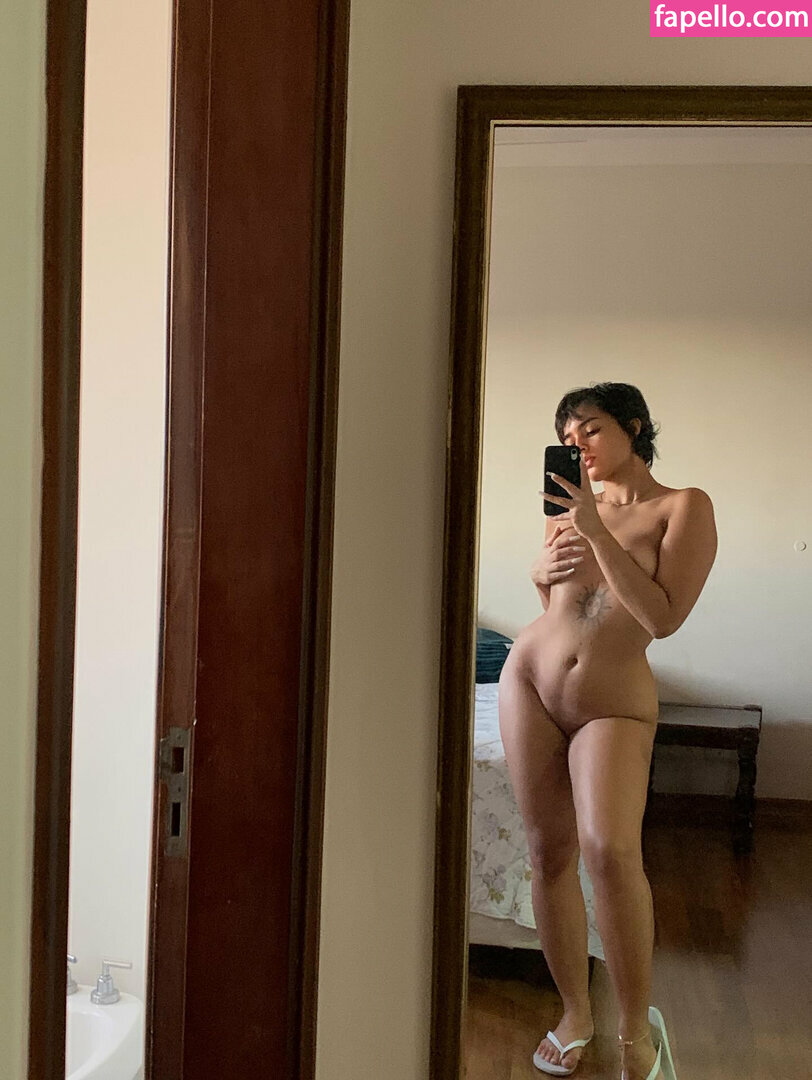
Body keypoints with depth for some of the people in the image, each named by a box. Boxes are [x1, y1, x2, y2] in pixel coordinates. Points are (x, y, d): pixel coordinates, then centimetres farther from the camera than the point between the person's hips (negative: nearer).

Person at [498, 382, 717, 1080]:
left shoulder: (685, 506, -6)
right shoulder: (577, 506, 7)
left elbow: (663, 617, -18)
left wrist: (595, 531, -18)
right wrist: (544, 568, 0)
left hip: (614, 702, -5)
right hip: (530, 680, 5)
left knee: (610, 848, -25)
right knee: (550, 852, 6)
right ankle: (576, 1013, 24)